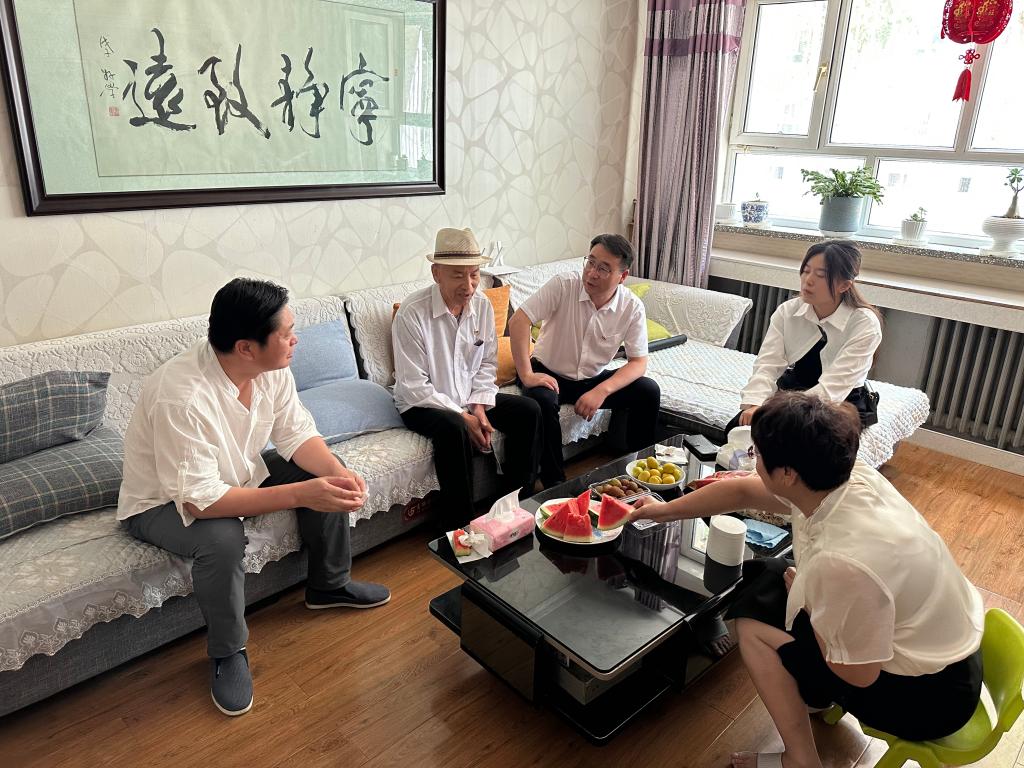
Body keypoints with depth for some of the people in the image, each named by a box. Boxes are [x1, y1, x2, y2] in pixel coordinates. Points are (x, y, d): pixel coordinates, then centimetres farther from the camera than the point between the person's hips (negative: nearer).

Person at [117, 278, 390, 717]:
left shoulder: (271, 369, -16)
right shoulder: (180, 396, -38)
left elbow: (297, 434, -8)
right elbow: (199, 498, -38)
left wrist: (337, 472, -28)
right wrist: (301, 494, -42)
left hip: (236, 472, 7)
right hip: (164, 501, -7)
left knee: (330, 480, -4)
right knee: (223, 538, -36)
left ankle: (329, 585, 18)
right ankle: (227, 653, -8)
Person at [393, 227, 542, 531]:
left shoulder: (482, 306, -3)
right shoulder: (412, 314, -21)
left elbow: (487, 364, 7)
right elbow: (414, 387, -21)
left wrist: (480, 407, -8)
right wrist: (465, 417, -21)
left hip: (470, 397, 6)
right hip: (423, 403, -6)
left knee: (528, 411, -9)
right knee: (454, 429, -36)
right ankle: (459, 525, -20)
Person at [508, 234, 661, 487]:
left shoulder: (632, 307, -12)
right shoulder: (563, 285, -20)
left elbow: (638, 362, -11)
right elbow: (518, 321, -24)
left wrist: (601, 391, -27)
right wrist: (526, 375, -31)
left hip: (594, 379, 3)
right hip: (550, 373, -3)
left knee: (649, 391, -17)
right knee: (541, 400, -35)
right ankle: (554, 482, -15)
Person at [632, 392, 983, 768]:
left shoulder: (844, 561, -38)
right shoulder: (843, 477, -14)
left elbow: (859, 673, -22)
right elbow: (740, 491, 1)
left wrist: (801, 593, -8)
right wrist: (665, 510, 15)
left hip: (929, 695, -7)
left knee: (753, 626, -3)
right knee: (765, 578, 12)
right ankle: (820, 693, 26)